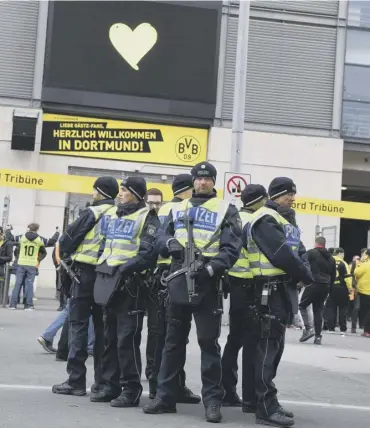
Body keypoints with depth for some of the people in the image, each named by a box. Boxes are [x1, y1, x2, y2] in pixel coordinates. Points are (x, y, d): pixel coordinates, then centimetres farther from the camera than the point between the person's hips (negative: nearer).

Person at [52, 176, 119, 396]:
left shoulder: (92, 213, -7)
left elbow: (70, 238, -5)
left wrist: (64, 252, 14)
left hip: (86, 271, -5)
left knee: (79, 324, -1)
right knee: (103, 326, 10)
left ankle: (76, 380, -4)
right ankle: (102, 380, 11)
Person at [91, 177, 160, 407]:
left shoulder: (147, 218, -4)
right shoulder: (116, 216, 21)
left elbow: (149, 251, -15)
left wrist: (126, 268, -23)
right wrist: (103, 267, 14)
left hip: (130, 282, -8)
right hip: (109, 280, 8)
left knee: (127, 338, -9)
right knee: (110, 337, 11)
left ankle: (131, 389, -2)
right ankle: (111, 385, 19)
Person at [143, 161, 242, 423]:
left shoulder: (226, 210, 4)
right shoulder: (178, 209, 17)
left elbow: (232, 248, -4)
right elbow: (162, 237, 14)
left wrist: (212, 267, -20)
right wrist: (170, 244, -9)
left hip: (207, 281, -4)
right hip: (179, 280, 4)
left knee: (209, 342, -2)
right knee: (174, 341, 10)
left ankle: (213, 400, 5)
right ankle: (166, 396, 17)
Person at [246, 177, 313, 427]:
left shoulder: (284, 220, 20)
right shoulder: (266, 220, -12)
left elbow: (298, 251, 14)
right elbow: (281, 254, -21)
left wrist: (304, 272, -5)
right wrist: (306, 277, -11)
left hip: (283, 287, 10)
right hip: (271, 287, -10)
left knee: (275, 345, 13)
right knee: (269, 345, -9)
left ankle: (267, 401, 21)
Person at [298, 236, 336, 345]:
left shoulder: (311, 253, -2)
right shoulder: (331, 258, 16)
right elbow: (333, 276, 18)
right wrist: (329, 289, 22)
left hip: (313, 285, -5)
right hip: (325, 287, 5)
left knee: (302, 306, 9)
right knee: (318, 310, 10)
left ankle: (308, 328, -7)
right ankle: (318, 336, 6)